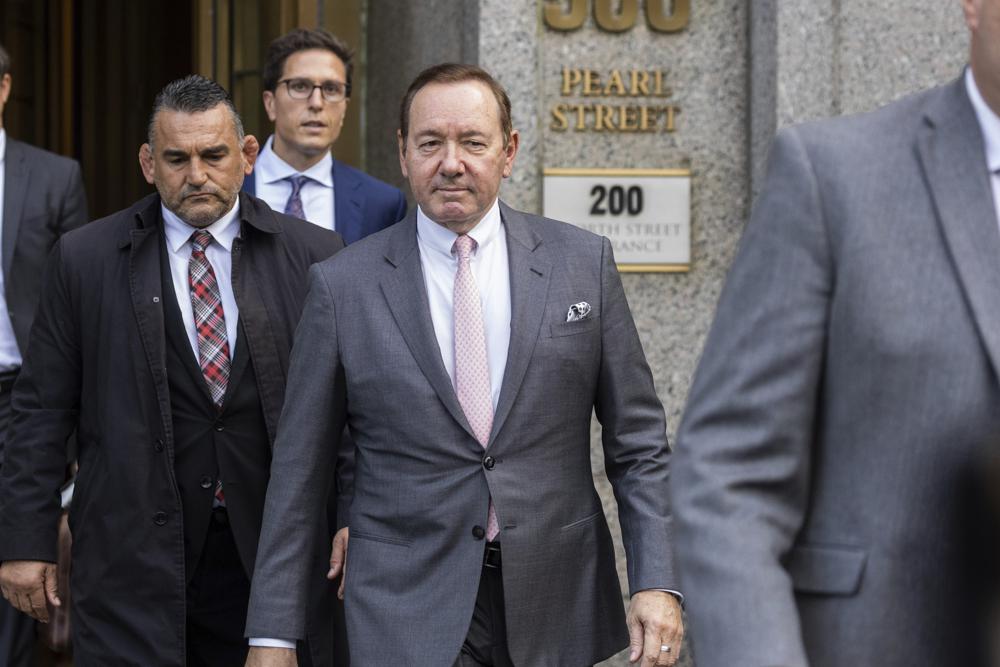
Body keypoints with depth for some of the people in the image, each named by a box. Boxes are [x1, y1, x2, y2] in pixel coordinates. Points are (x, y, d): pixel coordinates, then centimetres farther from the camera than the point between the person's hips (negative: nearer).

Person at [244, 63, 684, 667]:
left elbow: (638, 441, 5)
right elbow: (298, 475, 2)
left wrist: (657, 583, -5)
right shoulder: (343, 286, -1)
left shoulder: (584, 263, 2)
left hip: (556, 603, 2)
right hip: (408, 616, -1)